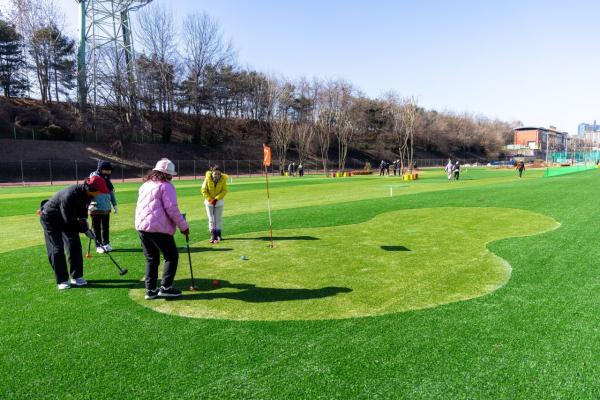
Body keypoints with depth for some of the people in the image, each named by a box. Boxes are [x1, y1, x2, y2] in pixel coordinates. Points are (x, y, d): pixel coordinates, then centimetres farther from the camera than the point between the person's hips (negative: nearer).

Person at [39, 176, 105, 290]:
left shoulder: (86, 193, -16)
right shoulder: (70, 196, -40)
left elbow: (82, 208, 6)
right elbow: (69, 221, -32)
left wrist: (83, 219, -10)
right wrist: (85, 229, -23)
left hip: (67, 218, 8)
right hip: (50, 219, -7)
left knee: (75, 245, 3)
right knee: (57, 249, -9)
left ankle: (76, 276, 11)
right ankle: (62, 280, 0)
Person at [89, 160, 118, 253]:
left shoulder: (107, 180, 12)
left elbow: (111, 192, 19)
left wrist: (115, 205, 19)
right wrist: (90, 204, -26)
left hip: (106, 208, 6)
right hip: (96, 208, -6)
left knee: (106, 227, 13)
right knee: (96, 227, 5)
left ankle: (106, 244, 24)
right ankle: (99, 245, 13)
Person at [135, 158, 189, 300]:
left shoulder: (145, 185, 19)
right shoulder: (166, 186, -7)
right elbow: (172, 210, -13)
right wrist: (184, 226, -5)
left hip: (141, 226, 8)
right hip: (158, 228, -8)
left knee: (151, 259, 16)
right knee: (172, 256, 4)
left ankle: (151, 290, 16)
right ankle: (166, 287, 2)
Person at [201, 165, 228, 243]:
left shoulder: (223, 179, -15)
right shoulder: (208, 178, -17)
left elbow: (224, 191, -12)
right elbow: (204, 190, -10)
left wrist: (216, 199, -21)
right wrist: (210, 199, -16)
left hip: (219, 201, 1)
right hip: (209, 201, 0)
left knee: (218, 218, 7)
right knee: (211, 219, 4)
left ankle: (218, 234, 18)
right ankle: (212, 235, 9)